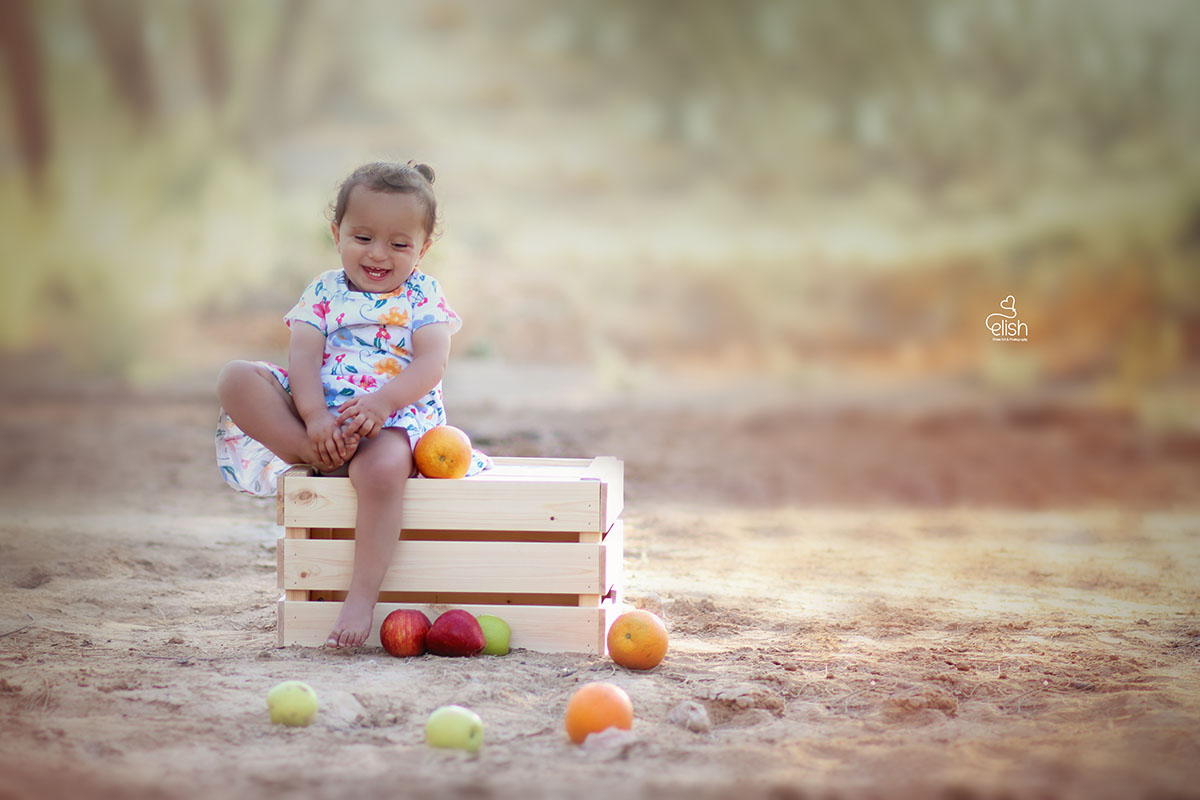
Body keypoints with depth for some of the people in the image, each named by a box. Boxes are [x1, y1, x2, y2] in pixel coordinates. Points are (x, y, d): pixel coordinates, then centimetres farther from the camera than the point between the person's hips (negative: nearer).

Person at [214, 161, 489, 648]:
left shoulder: (423, 296, 8)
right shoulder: (325, 292, 13)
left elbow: (431, 364, -7)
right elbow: (303, 356, -2)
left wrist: (383, 402, -27)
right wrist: (315, 416, -22)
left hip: (394, 416, -3)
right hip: (320, 415, 3)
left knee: (382, 466, -40)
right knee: (237, 380, -18)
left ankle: (362, 596, -35)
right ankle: (320, 460, -29)